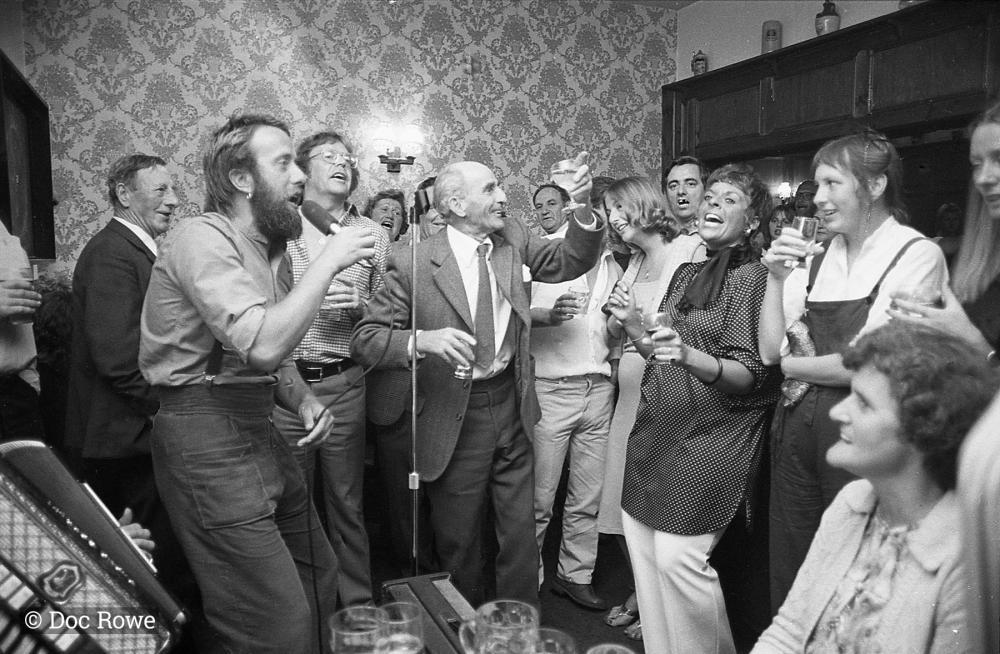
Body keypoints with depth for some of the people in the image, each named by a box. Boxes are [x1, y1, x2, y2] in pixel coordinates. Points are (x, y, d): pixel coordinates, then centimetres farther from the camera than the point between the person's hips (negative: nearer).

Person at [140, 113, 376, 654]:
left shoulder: (269, 249, 14)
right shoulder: (202, 238, -14)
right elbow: (262, 344, -29)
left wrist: (304, 400, 2)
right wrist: (327, 261, -21)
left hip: (256, 427, 9)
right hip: (208, 437, -9)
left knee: (318, 580, 17)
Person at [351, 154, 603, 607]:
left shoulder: (512, 238, 1)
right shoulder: (413, 266, -14)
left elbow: (569, 261, 1)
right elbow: (364, 340, -13)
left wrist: (582, 211, -18)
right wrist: (423, 340, -32)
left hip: (512, 406, 4)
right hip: (455, 418, -4)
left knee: (521, 534, 14)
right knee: (458, 540, 14)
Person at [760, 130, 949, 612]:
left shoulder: (917, 255, -8)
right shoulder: (814, 257, 8)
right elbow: (770, 350, 4)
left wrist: (794, 365, -1)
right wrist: (776, 278, -6)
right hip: (797, 426, 5)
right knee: (787, 579, 16)